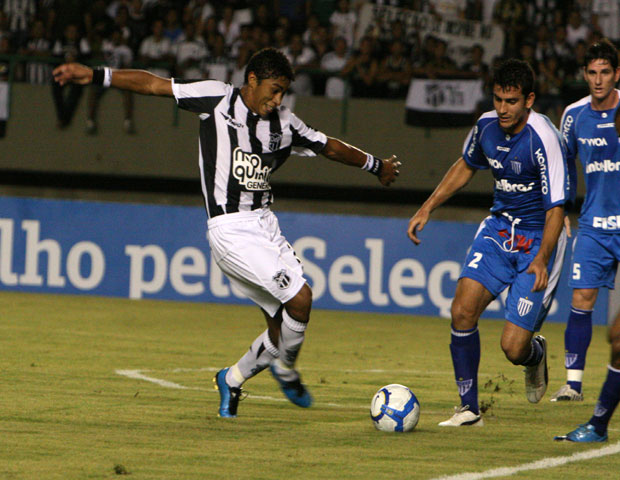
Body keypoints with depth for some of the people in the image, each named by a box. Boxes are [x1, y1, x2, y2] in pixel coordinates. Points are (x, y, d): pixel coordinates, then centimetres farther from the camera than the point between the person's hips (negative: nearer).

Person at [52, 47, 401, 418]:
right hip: (231, 230, -7)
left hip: (265, 224, 7)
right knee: (300, 297, -18)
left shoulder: (283, 123, 10)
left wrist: (377, 166, 36)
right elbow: (154, 85, -2)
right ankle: (286, 368, 8)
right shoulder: (218, 99, -4)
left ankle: (233, 380, 23)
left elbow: (329, 147, 25)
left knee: (284, 325, 1)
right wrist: (96, 76, -7)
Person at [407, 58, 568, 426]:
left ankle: (535, 355, 29)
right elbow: (466, 166, 18)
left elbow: (556, 208, -22)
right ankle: (469, 408, -2)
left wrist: (541, 260, -31)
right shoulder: (486, 125, -5)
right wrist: (427, 209, 12)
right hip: (499, 227, 5)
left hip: (539, 238, -5)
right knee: (463, 310, -16)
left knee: (513, 347, -10)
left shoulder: (543, 138, -24)